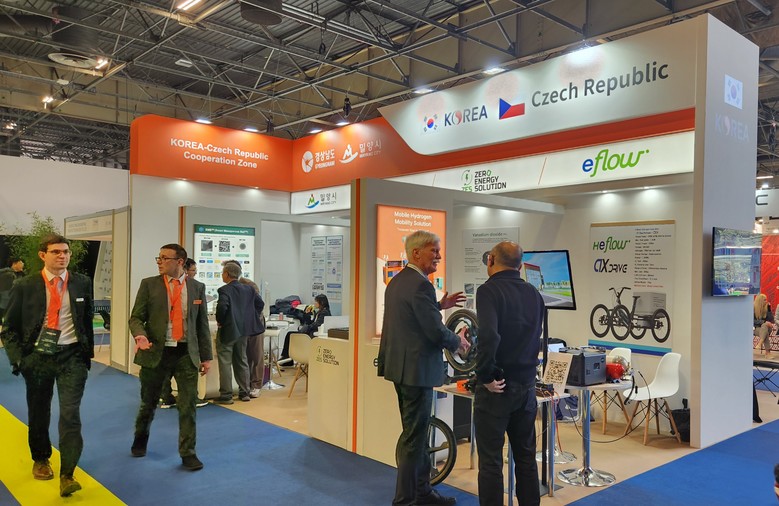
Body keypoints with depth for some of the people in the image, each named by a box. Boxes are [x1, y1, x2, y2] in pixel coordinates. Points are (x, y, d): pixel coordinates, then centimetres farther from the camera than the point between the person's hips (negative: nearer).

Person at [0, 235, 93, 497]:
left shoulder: (82, 283, 0)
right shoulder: (25, 286, -3)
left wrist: (88, 351, 8)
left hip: (71, 356, -1)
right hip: (37, 357, 1)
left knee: (70, 413, -9)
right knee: (38, 413, 16)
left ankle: (67, 476, -3)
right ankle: (40, 460, 40)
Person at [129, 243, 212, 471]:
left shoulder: (197, 287, 4)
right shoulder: (149, 284, 0)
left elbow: (202, 324, 7)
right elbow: (136, 317, 0)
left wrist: (206, 356, 6)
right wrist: (140, 335, -22)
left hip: (187, 353, 0)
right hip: (156, 352, 0)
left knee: (188, 406, 1)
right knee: (148, 403, 15)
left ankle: (188, 453, 14)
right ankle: (140, 441, 41)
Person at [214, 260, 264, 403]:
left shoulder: (224, 290, -15)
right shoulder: (248, 289, 7)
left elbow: (222, 307, -29)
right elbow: (260, 303, 11)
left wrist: (219, 320, -12)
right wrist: (249, 319, 14)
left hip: (227, 331, -7)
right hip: (244, 330, 7)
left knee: (225, 363, 1)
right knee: (241, 361, 16)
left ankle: (226, 395, 4)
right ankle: (245, 392, 21)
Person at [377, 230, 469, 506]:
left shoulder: (397, 281, 11)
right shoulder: (421, 284, -20)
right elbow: (436, 331, -22)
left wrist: (439, 305, 19)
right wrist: (458, 341, -4)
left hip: (400, 366, 10)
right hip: (417, 369, -10)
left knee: (417, 432, 19)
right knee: (414, 435, 1)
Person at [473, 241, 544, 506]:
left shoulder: (489, 290, -14)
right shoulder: (534, 293, 7)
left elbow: (489, 336, -28)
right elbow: (536, 337, 15)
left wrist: (485, 376, -17)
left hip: (497, 386, -6)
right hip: (526, 385, 6)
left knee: (490, 460, 4)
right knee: (526, 457, 17)